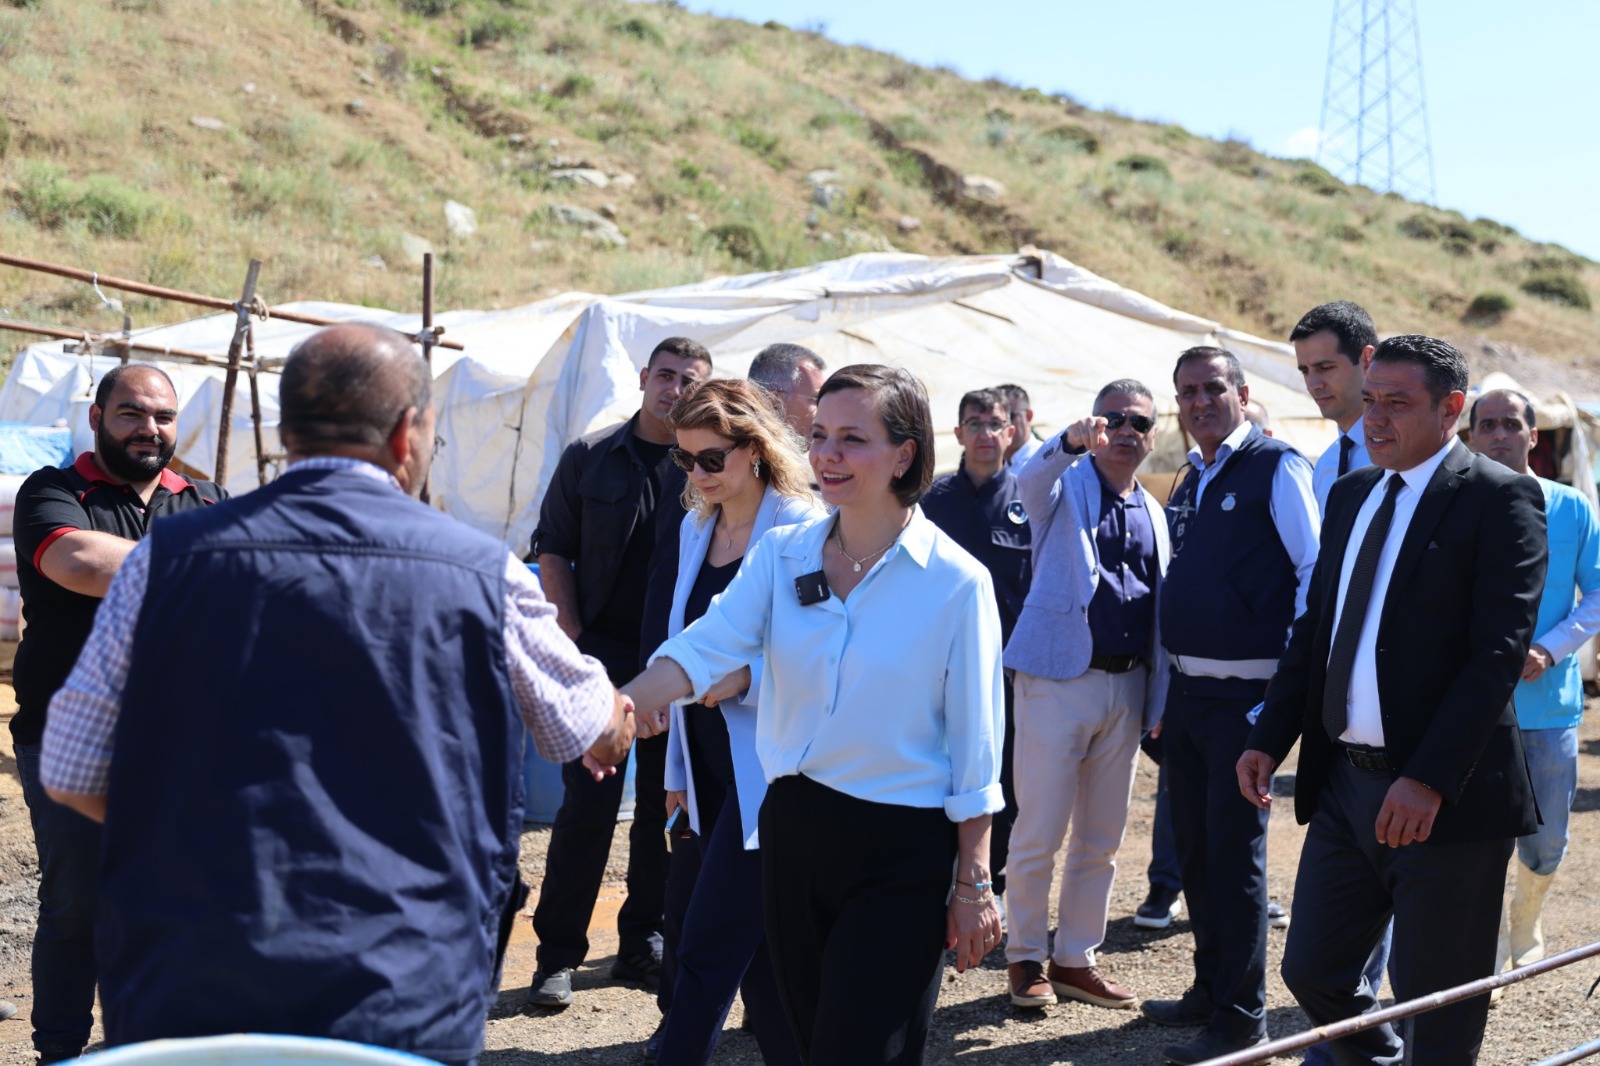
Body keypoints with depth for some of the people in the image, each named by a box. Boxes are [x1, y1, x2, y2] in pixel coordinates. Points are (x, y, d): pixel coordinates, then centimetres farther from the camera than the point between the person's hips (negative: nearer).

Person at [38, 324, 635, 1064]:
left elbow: (70, 778, 6)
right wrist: (624, 723, 42)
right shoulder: (482, 573, -1)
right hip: (407, 1005, -1)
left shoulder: (167, 557, 0)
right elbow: (589, 725, 17)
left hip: (180, 1002, 1)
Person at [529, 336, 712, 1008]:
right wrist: (574, 634, -3)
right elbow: (552, 549, 7)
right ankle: (558, 953, 7)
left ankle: (643, 944, 21)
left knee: (665, 807, 8)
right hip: (602, 653, -1)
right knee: (587, 805, -2)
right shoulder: (591, 456, 4)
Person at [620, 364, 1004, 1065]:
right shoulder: (782, 555, 1)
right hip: (793, 832, 5)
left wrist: (972, 884, -4)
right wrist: (620, 704, -33)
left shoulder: (956, 582, -10)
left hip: (902, 854, -5)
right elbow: (705, 647, -14)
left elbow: (974, 750, -7)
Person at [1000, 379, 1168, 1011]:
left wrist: (1159, 700, 10)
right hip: (1059, 680, -5)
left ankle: (1076, 959, 23)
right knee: (1039, 834, 0)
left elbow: (1159, 609, 15)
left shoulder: (1153, 513, 15)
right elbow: (1033, 480, -26)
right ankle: (1026, 959, 14)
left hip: (1127, 687, 5)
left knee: (1101, 839, 12)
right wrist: (1073, 442, -47)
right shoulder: (1066, 487, 0)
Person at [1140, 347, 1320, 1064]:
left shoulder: (1276, 468, -9)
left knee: (1235, 852, -2)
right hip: (1187, 693, 8)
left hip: (1247, 694, -8)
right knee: (1193, 846, 15)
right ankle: (1210, 989, 29)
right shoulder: (1190, 482, 14)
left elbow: (1317, 571, -13)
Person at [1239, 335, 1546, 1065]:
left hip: (1446, 798, -7)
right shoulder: (1350, 494, 13)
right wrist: (1269, 739, 6)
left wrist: (1430, 779, -24)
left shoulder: (1499, 499, -9)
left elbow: (1499, 651, -17)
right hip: (1346, 784, 7)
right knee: (1312, 972, 14)